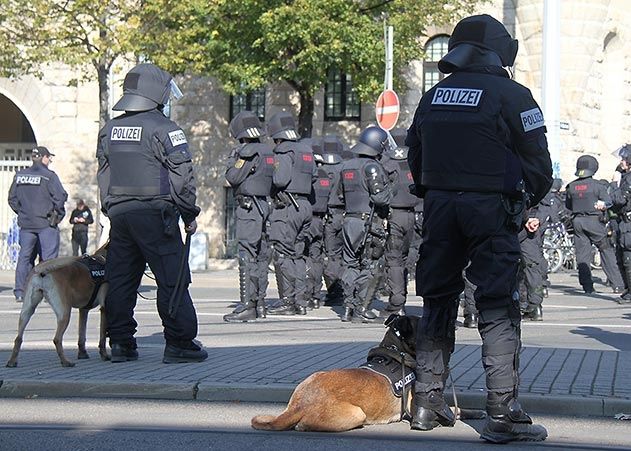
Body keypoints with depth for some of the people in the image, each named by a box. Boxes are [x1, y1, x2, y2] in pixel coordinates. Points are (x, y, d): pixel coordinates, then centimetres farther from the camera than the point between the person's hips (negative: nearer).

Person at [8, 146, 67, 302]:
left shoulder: (19, 175, 7)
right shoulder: (49, 176, -9)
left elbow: (12, 198, 11)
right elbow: (60, 196, -14)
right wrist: (58, 213, 1)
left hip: (26, 223, 5)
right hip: (46, 224, -5)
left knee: (25, 257, 9)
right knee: (49, 257, 0)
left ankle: (20, 292, 6)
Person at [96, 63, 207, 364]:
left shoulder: (109, 130, 12)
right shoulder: (162, 128, -9)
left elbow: (103, 174, 17)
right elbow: (182, 175, -10)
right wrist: (190, 214, -1)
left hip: (119, 213, 7)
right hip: (155, 213, -6)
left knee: (120, 280, 10)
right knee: (173, 280, -2)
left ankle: (120, 343, 12)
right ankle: (179, 344, -3)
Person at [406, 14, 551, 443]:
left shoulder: (433, 97, 11)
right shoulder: (510, 95, -7)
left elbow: (416, 159, 16)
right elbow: (539, 162, -6)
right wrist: (527, 202, 10)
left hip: (439, 208, 5)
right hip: (491, 208, -5)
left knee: (438, 303, 14)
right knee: (499, 311, -3)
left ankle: (428, 403, 19)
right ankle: (503, 414, -6)